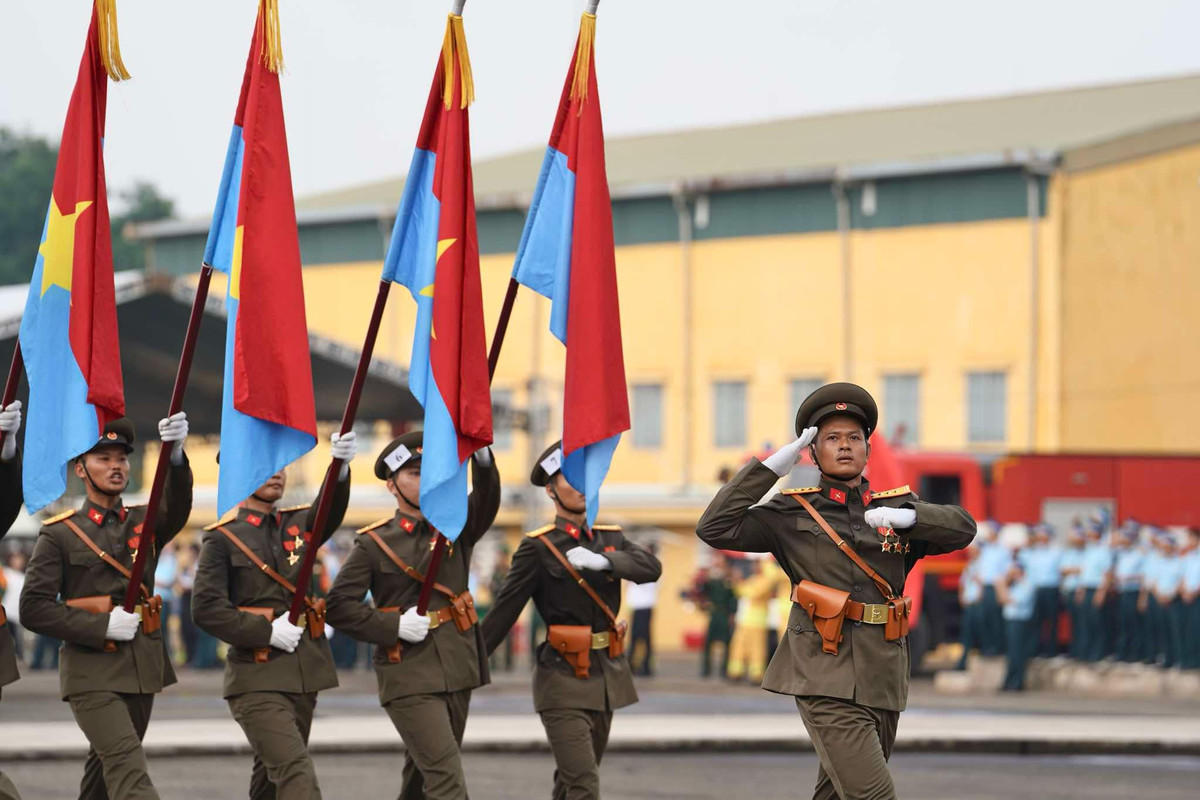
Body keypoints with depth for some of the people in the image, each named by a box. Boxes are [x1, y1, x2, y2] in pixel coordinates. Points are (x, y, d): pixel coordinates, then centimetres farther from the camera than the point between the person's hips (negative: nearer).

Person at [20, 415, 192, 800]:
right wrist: (101, 626, -17)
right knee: (128, 767, -19)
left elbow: (177, 507, -14)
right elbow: (34, 608, -6)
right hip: (92, 670, -5)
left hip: (143, 667, 5)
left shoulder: (145, 522, 10)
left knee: (106, 767, 15)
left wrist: (176, 456, -35)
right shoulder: (59, 534, -1)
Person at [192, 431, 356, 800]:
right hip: (257, 678, -5)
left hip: (305, 673, 5)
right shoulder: (223, 538, -1)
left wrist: (341, 467, -33)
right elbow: (206, 608, -10)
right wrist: (266, 631, -17)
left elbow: (331, 510, -12)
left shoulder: (300, 524, 11)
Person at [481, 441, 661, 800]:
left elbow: (651, 567, -7)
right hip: (564, 680, -6)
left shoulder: (610, 539, 9)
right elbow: (502, 613, -6)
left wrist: (602, 560, -23)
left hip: (607, 676, 6)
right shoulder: (538, 548, -7)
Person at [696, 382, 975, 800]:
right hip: (828, 680, -5)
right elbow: (715, 528, -6)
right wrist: (771, 467, -10)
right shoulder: (792, 514, 3)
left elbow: (962, 528, -1)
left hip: (882, 681, 5)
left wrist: (908, 518, -19)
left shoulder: (896, 506, 11)